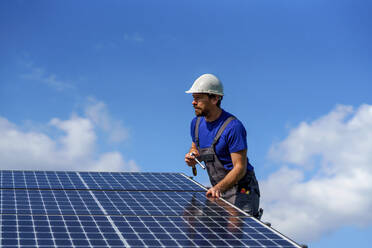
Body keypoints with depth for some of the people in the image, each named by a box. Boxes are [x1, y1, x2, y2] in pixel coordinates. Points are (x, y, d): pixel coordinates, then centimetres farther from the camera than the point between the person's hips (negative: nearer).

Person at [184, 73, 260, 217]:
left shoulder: (233, 127, -19)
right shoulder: (196, 123, 5)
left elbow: (240, 168, -21)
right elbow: (195, 147, 23)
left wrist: (218, 188, -34)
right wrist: (192, 157, -1)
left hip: (241, 190, -7)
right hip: (218, 191, 7)